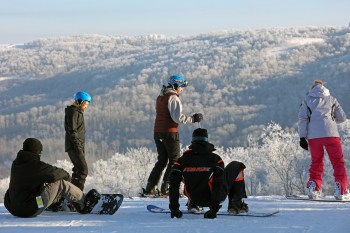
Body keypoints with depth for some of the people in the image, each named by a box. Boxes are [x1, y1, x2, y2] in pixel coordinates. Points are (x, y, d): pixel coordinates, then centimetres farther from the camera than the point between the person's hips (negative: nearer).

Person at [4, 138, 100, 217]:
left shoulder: (16, 163, 8)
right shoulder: (34, 164, -18)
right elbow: (54, 173, -14)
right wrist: (67, 176, 7)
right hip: (31, 210, -8)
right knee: (59, 183, -2)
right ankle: (83, 202, 15)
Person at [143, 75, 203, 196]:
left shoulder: (160, 97, 15)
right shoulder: (173, 98, -12)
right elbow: (178, 118, -20)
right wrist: (193, 119, -10)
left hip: (158, 132, 8)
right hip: (170, 132, -8)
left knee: (162, 161, 15)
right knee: (175, 161, 1)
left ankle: (150, 188, 10)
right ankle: (166, 187, -7)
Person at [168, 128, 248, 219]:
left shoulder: (182, 160, -8)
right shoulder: (215, 159, -13)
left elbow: (174, 184, -11)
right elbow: (218, 184, -19)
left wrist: (174, 208, -5)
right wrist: (214, 209, -19)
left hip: (196, 200, 3)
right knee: (237, 167, 14)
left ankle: (193, 204, 24)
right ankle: (236, 204, 9)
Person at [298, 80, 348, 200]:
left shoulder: (306, 101, 15)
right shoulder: (331, 99, 16)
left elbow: (302, 119, 5)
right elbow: (342, 118, 13)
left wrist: (302, 137, 4)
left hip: (313, 136, 1)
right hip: (331, 134, -1)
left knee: (316, 163, 16)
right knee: (338, 162, 5)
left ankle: (313, 188, 3)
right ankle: (341, 190, -7)